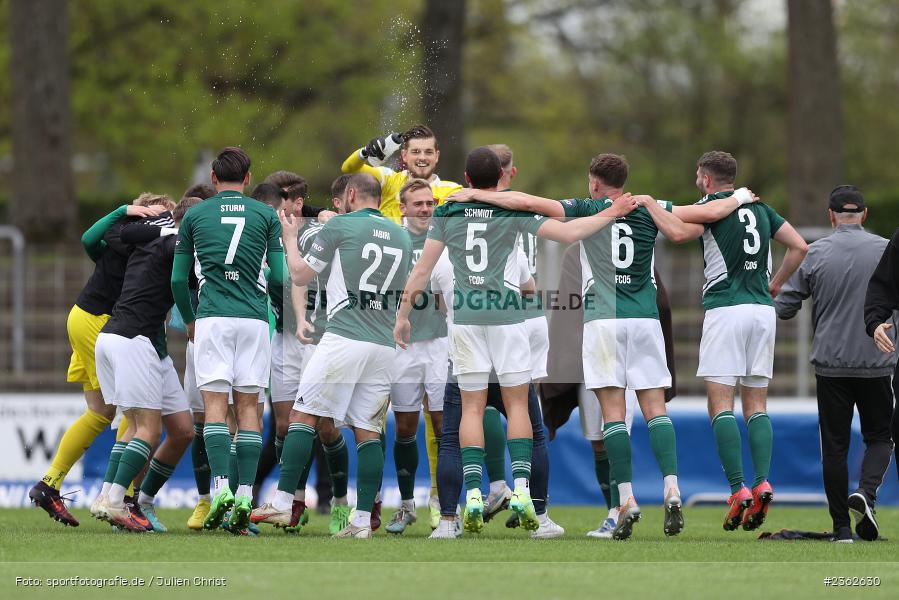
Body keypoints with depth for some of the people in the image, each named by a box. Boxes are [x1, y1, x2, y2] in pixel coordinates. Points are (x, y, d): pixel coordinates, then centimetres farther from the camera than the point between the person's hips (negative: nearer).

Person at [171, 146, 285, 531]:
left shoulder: (194, 216, 8)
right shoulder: (266, 215, 8)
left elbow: (178, 278, 10)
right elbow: (278, 277, 5)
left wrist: (189, 320, 25)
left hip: (212, 318, -1)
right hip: (254, 318, 1)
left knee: (215, 404, -3)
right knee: (248, 406, 3)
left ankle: (221, 486, -19)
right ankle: (246, 493, -6)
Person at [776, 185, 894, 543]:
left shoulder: (814, 254, -3)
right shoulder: (886, 251, -3)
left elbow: (784, 307, -1)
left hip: (830, 363, 0)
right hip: (877, 363, 0)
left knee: (834, 446, 7)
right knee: (879, 437, 14)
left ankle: (841, 527, 5)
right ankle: (866, 493, -13)